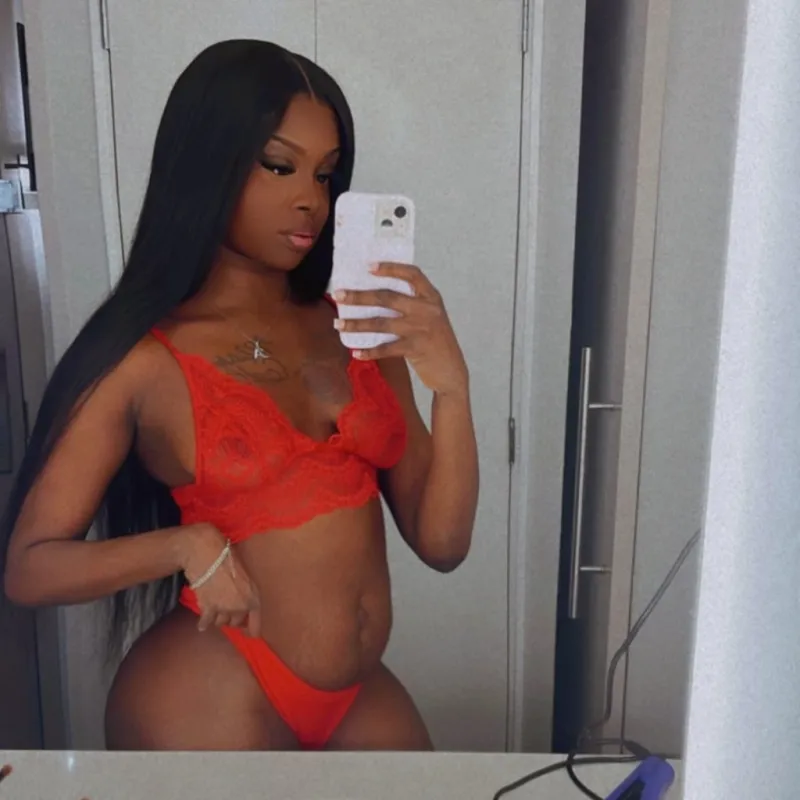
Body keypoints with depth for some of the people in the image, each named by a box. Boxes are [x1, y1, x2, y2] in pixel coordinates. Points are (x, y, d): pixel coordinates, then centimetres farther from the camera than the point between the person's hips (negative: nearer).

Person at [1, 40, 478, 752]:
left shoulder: (360, 329, -2)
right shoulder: (142, 358, -11)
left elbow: (441, 543, -4)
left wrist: (450, 385, -18)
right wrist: (187, 544, -21)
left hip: (363, 695, 4)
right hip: (207, 701, -4)